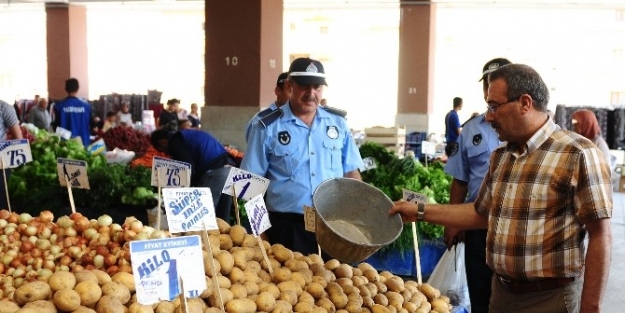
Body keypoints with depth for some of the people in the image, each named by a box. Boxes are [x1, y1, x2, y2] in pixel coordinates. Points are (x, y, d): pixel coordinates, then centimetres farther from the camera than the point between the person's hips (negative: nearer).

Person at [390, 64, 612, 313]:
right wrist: (420, 212, 12)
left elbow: (600, 235, -15)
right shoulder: (500, 156, 7)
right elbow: (482, 213, 16)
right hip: (501, 293, 7)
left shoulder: (577, 154, -15)